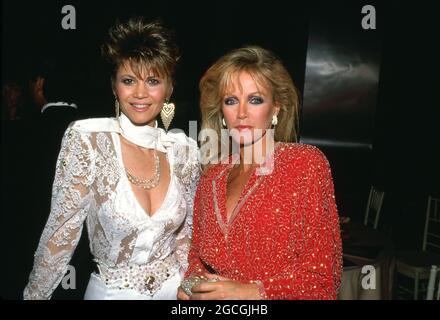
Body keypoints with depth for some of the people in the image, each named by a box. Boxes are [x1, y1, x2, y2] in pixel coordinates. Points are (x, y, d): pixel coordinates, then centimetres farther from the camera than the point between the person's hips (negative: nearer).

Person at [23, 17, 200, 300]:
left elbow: (186, 231, 3)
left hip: (173, 289, 2)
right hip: (110, 290, -2)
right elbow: (62, 230, -12)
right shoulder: (85, 138, -17)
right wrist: (35, 294, -7)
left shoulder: (185, 149, -8)